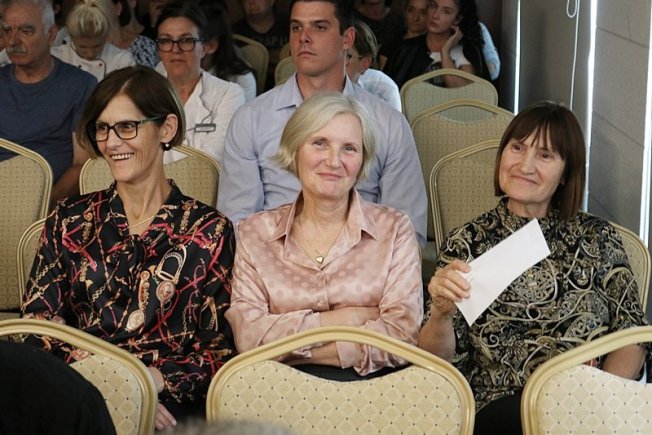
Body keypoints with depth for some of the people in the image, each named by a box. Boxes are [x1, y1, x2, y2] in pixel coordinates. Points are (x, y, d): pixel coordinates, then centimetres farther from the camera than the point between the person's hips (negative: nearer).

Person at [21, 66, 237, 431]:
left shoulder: (208, 230, 8)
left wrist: (155, 381, -15)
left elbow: (219, 350, 5)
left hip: (167, 403, -2)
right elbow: (37, 321, 5)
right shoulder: (70, 220, 15)